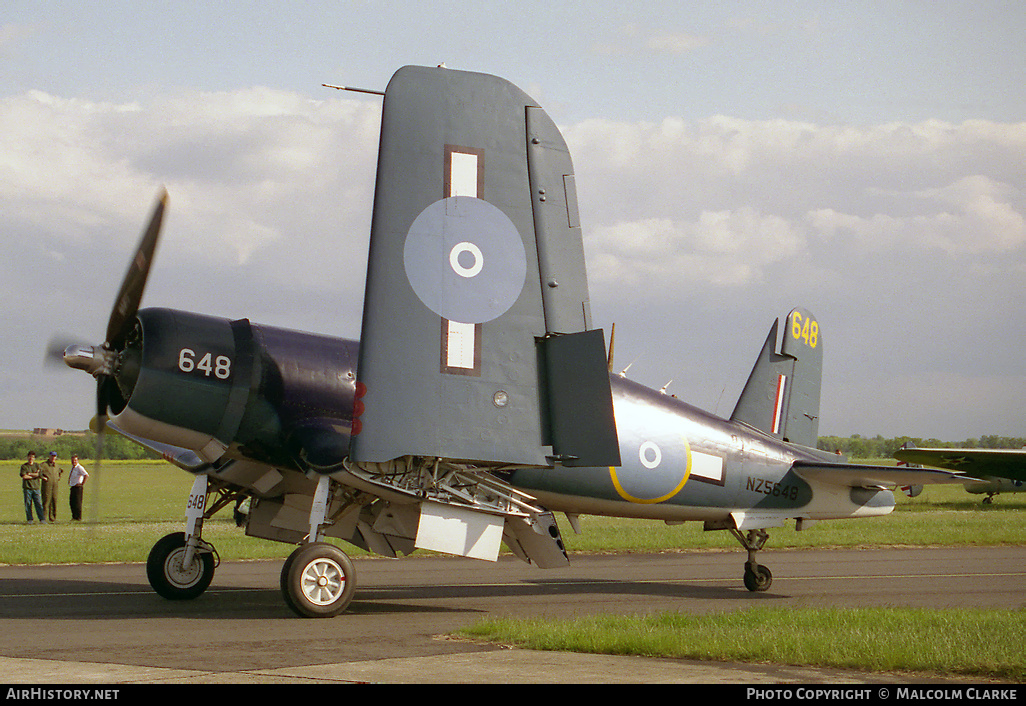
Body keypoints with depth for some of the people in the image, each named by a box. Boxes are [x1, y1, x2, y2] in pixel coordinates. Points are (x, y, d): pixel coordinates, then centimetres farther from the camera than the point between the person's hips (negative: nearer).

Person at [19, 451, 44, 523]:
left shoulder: (37, 465, 11)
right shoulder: (24, 466, 5)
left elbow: (38, 474, -4)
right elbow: (24, 476, -8)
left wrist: (29, 474, -5)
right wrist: (34, 476, -4)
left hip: (36, 487, 1)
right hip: (27, 487, -1)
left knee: (39, 504, -4)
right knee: (28, 504, -1)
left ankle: (41, 519, -5)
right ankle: (29, 519, 5)